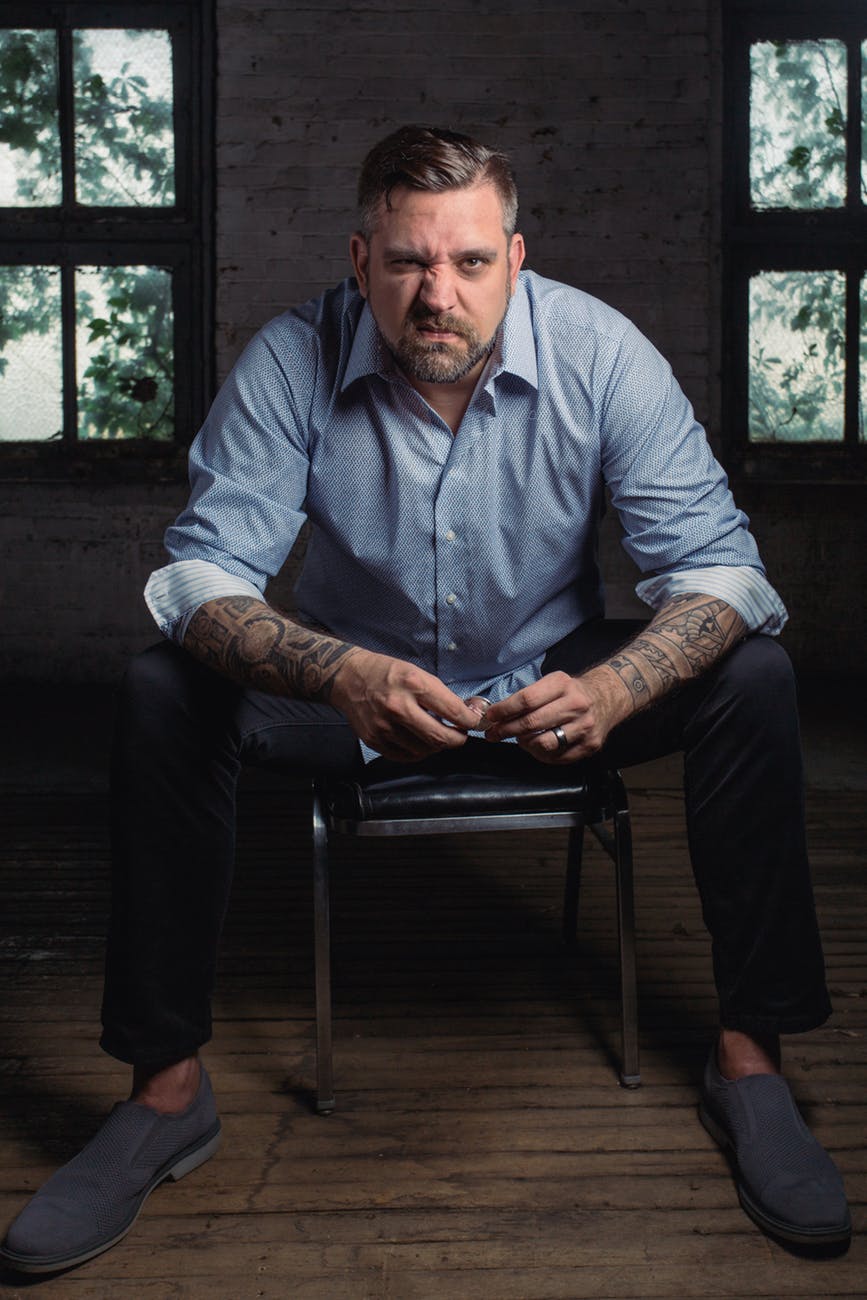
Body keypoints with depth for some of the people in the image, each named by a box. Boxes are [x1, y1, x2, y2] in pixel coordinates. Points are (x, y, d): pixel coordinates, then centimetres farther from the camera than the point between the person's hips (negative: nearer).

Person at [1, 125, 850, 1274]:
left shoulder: (601, 352, -18)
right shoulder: (291, 362, -19)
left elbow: (716, 560, -21)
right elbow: (203, 570, -24)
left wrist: (612, 688, -44)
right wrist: (343, 675, -46)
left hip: (556, 676, 1)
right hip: (359, 676, 0)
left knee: (751, 676, -24)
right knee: (164, 691, -24)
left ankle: (747, 1059, -11)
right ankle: (169, 1090, -14)